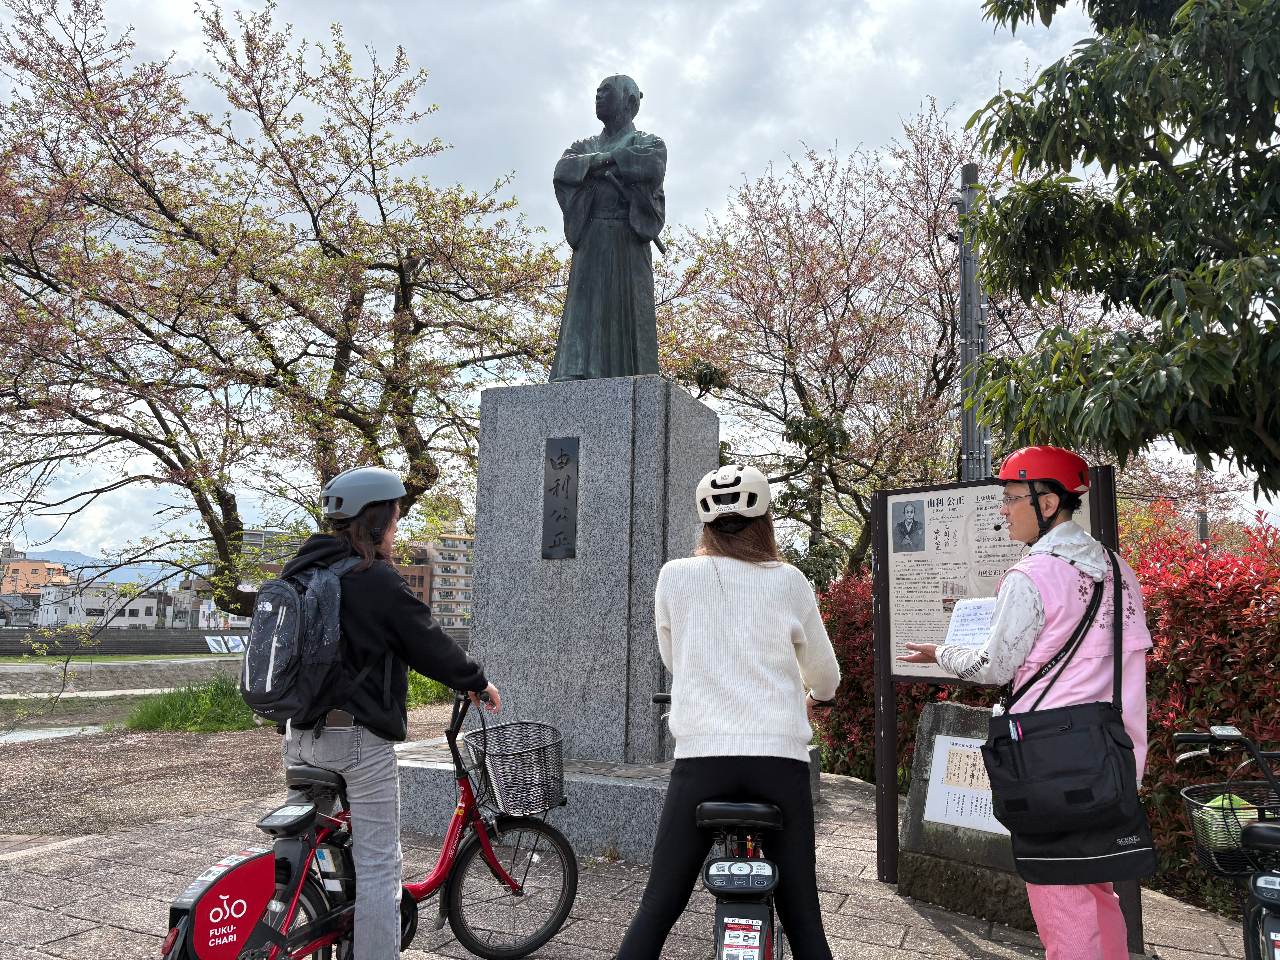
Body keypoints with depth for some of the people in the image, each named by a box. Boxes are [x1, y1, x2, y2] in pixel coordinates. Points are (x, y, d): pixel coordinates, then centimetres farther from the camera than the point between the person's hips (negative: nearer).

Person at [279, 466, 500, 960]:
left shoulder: (298, 571, 9)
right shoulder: (377, 581, -15)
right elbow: (430, 645, -8)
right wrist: (478, 682, 7)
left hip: (301, 734, 9)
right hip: (360, 738, -8)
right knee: (378, 867, 1)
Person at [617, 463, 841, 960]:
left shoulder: (674, 576, 3)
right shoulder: (788, 581, 3)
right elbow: (827, 676, 16)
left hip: (701, 755, 0)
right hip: (781, 756, 0)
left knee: (657, 908, 7)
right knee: (802, 916, 10)